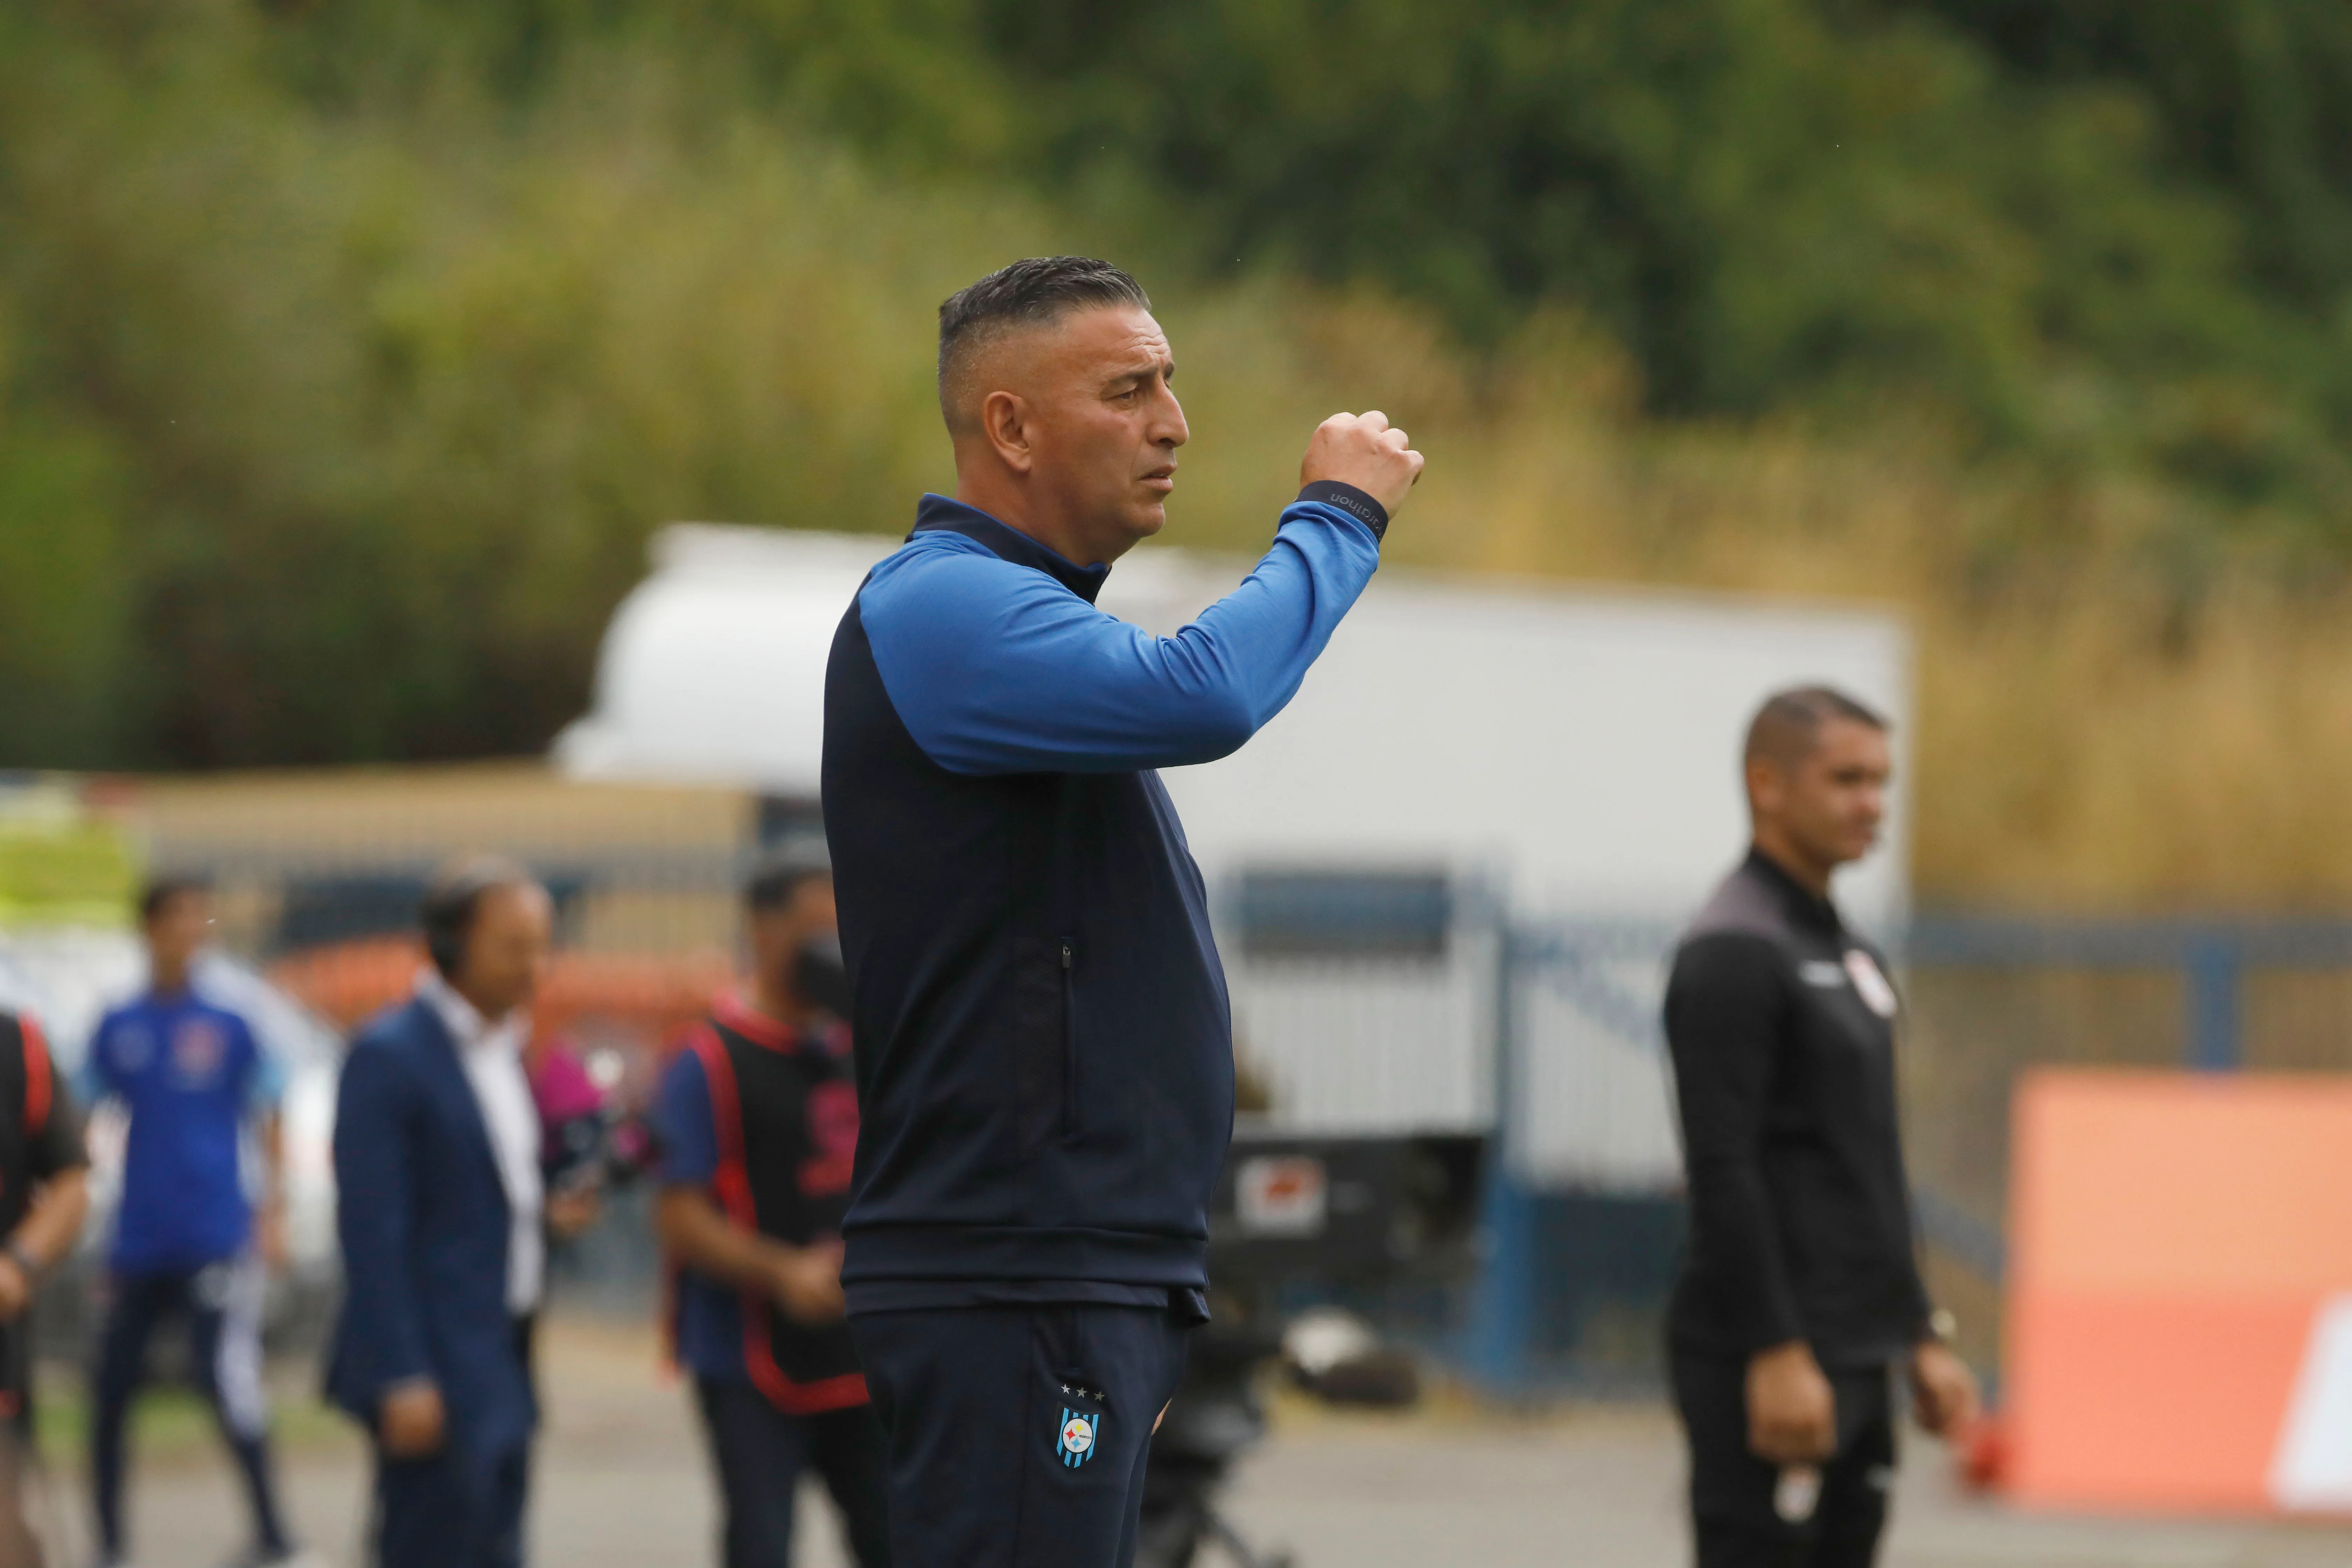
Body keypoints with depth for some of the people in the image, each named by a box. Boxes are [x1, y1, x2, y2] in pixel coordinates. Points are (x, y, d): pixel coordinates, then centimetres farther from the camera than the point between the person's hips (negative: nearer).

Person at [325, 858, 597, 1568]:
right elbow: (372, 1231, -17)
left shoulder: (502, 1049, 15)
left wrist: (545, 1214, 4)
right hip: (436, 1372, -9)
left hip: (499, 1373, 9)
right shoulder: (391, 1056, -12)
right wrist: (404, 1380, -21)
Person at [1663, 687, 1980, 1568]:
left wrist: (1920, 1338, 19)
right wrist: (1777, 1355, -24)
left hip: (1853, 1360, 10)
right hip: (1768, 1365, -10)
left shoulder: (1841, 950, 17)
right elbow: (1722, 1171, -20)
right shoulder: (1734, 952, -14)